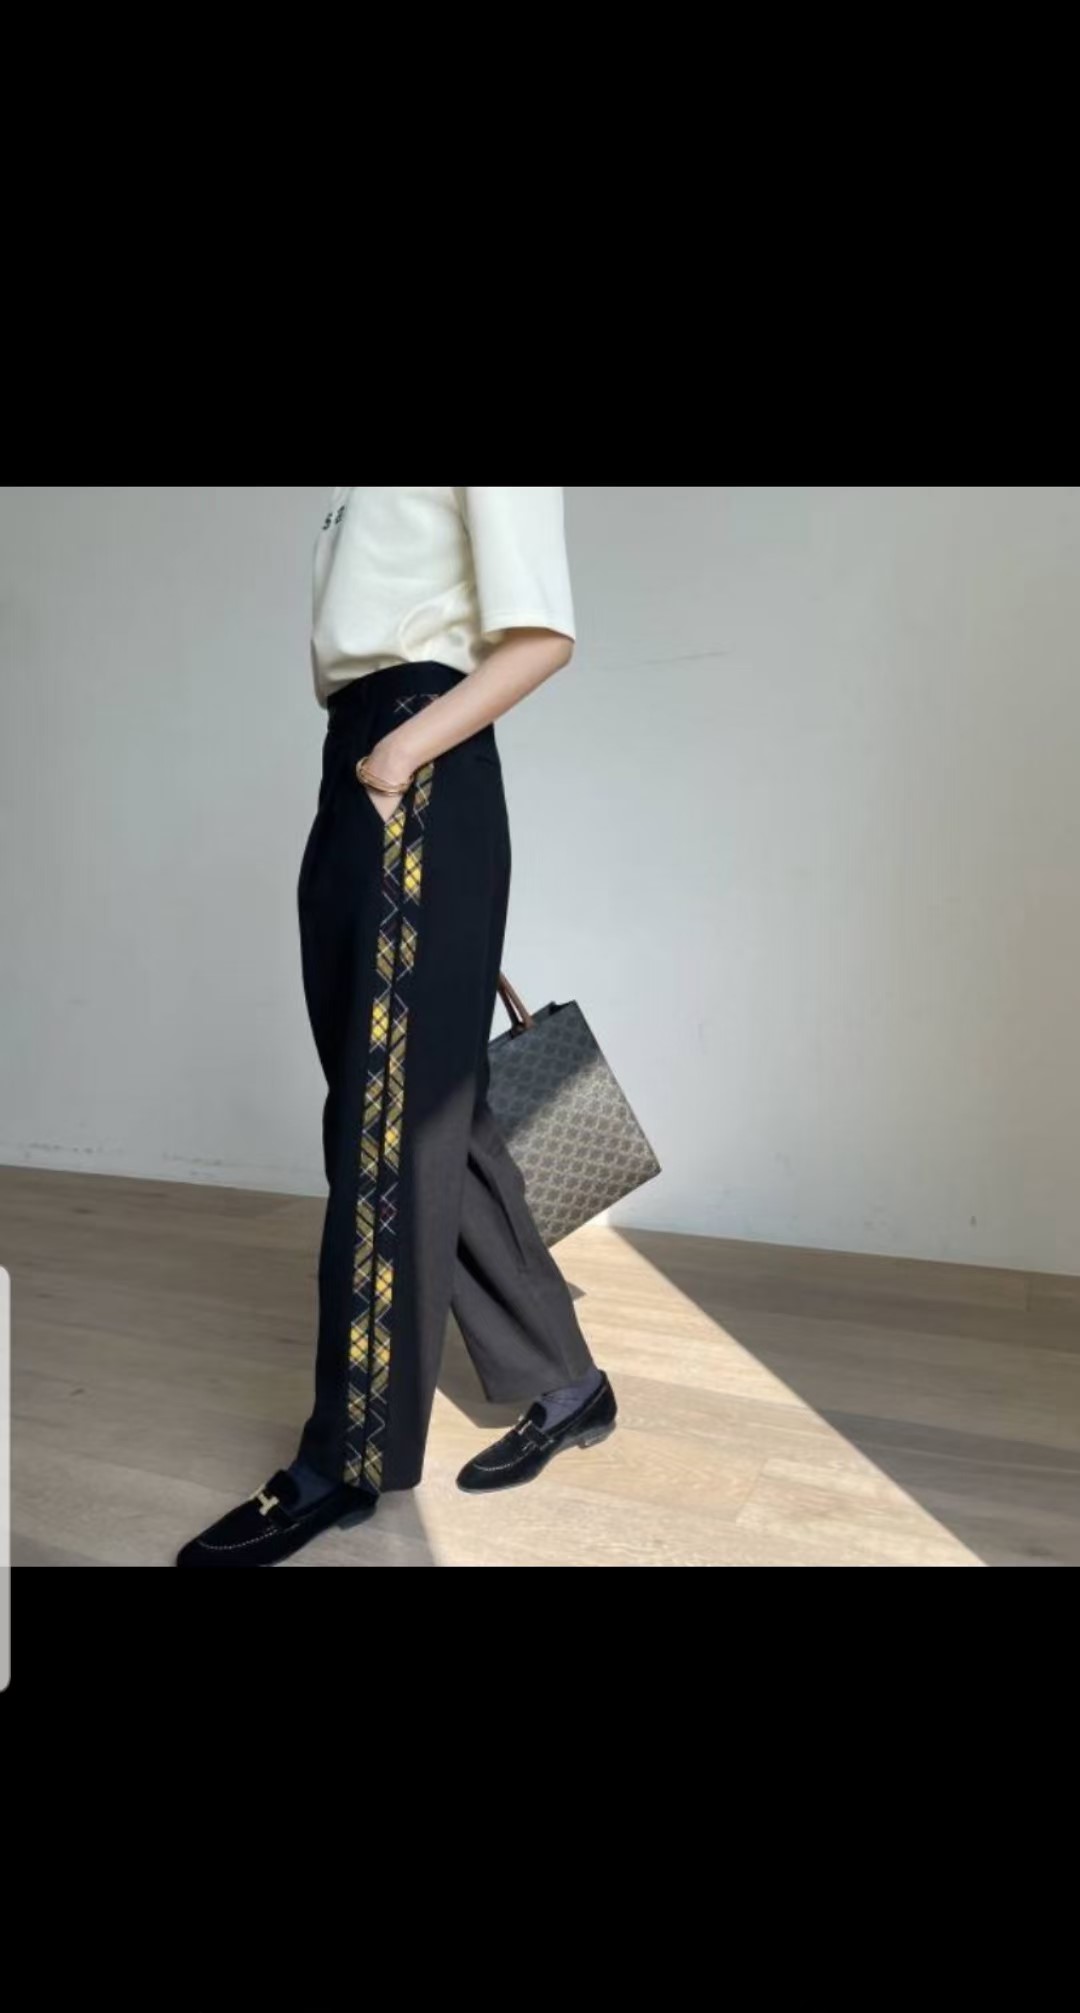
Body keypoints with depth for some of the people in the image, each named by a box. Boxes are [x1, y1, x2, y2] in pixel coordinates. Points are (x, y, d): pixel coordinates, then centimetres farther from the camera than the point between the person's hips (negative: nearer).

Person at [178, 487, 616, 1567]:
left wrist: (397, 752, -15)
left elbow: (544, 634, -10)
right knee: (431, 1107, 7)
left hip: (419, 782, -9)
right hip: (356, 779, 9)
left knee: (394, 1111, -6)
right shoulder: (371, 498, 26)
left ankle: (347, 1459, 5)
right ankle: (562, 1383, 19)